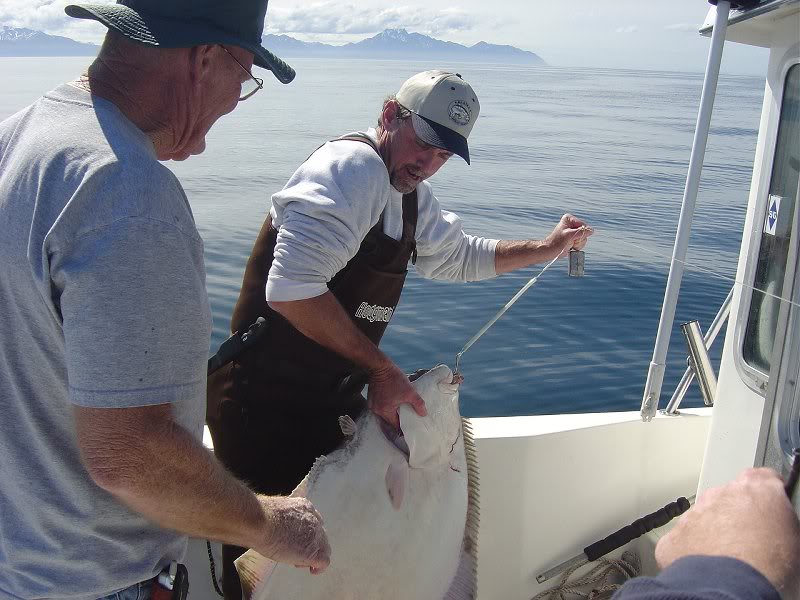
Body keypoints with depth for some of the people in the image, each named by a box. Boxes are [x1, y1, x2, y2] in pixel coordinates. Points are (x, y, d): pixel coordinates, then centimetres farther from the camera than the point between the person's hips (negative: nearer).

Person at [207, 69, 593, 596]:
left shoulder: (414, 199, 12)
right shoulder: (353, 166, -19)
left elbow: (462, 256, 31)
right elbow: (292, 290, -30)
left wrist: (548, 248, 22)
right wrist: (382, 369, -24)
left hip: (332, 401, 9)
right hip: (266, 408, -9)